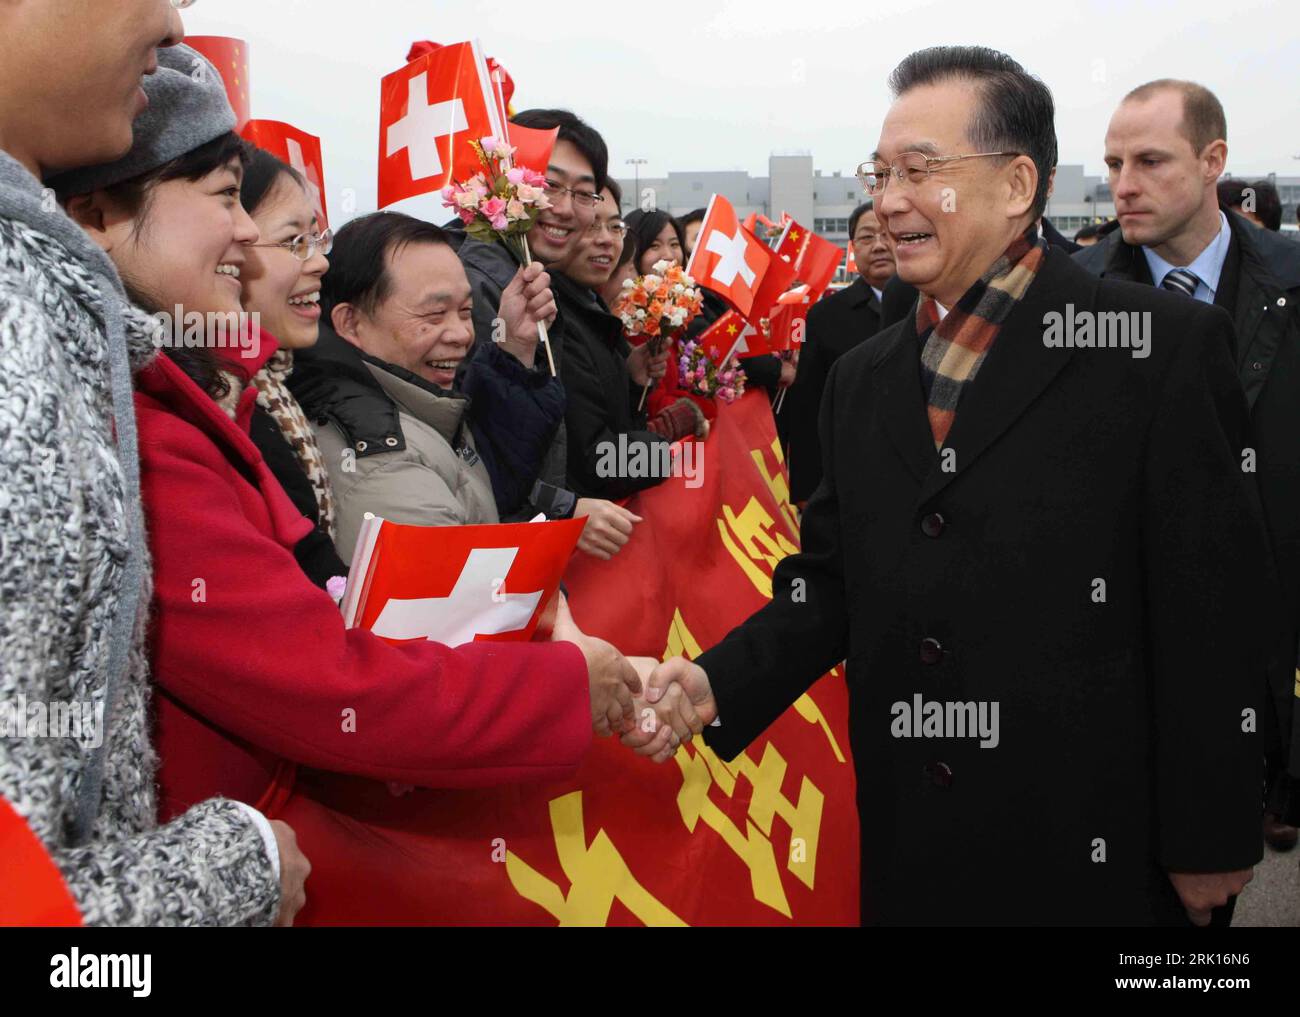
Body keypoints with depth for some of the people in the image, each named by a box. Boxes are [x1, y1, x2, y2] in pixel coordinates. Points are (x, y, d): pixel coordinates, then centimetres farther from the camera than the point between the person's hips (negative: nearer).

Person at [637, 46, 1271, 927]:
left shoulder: (1165, 347, -9)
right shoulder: (861, 379, 9)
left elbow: (1212, 607, -10)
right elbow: (832, 580, 9)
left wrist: (1211, 846, -9)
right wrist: (718, 685, -8)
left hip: (1092, 845, -4)